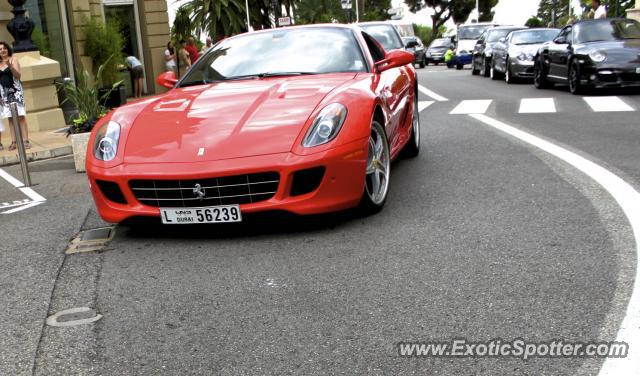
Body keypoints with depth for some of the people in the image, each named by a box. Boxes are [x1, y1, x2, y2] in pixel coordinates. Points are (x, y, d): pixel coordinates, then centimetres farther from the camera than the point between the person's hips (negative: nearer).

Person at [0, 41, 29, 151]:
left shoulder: (13, 60, 1)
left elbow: (18, 75, -9)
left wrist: (10, 65, -24)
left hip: (15, 90, -4)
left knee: (20, 115, -8)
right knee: (10, 117, 3)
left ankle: (25, 140, -10)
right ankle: (13, 141, 3)